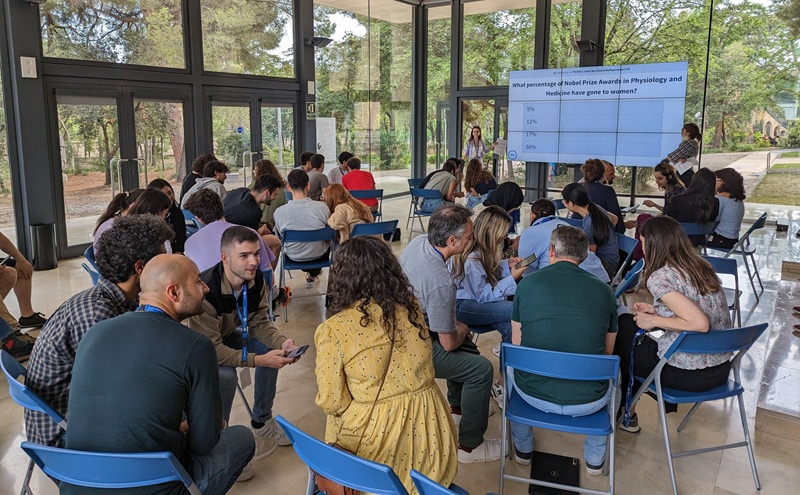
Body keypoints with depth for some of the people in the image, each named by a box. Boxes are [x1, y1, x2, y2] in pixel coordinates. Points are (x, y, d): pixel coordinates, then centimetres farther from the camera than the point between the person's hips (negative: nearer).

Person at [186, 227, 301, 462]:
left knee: (272, 350, -7)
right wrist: (258, 360, -39)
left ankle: (261, 422, 11)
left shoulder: (256, 279, -17)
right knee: (226, 375, -31)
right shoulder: (206, 290, -37)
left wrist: (282, 342, -25)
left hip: (227, 335, 7)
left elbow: (259, 321, -6)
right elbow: (211, 349, -35)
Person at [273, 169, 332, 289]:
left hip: (293, 256, 1)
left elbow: (279, 235, -3)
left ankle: (309, 272, 45)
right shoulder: (322, 207, -24)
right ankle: (313, 275, 42)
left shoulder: (279, 212, -23)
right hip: (318, 256, -1)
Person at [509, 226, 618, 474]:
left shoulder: (527, 283, -3)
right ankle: (595, 457, 44)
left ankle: (523, 448, 46)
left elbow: (516, 344, 7)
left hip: (533, 394, 0)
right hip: (588, 402, 1)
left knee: (513, 365, 34)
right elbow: (607, 352, 9)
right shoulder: (604, 291, -1)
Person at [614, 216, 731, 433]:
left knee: (621, 331, 17)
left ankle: (627, 414, 34)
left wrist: (654, 321, -13)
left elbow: (699, 323, -27)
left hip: (687, 374, -7)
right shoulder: (702, 268, 5)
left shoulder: (659, 278, -18)